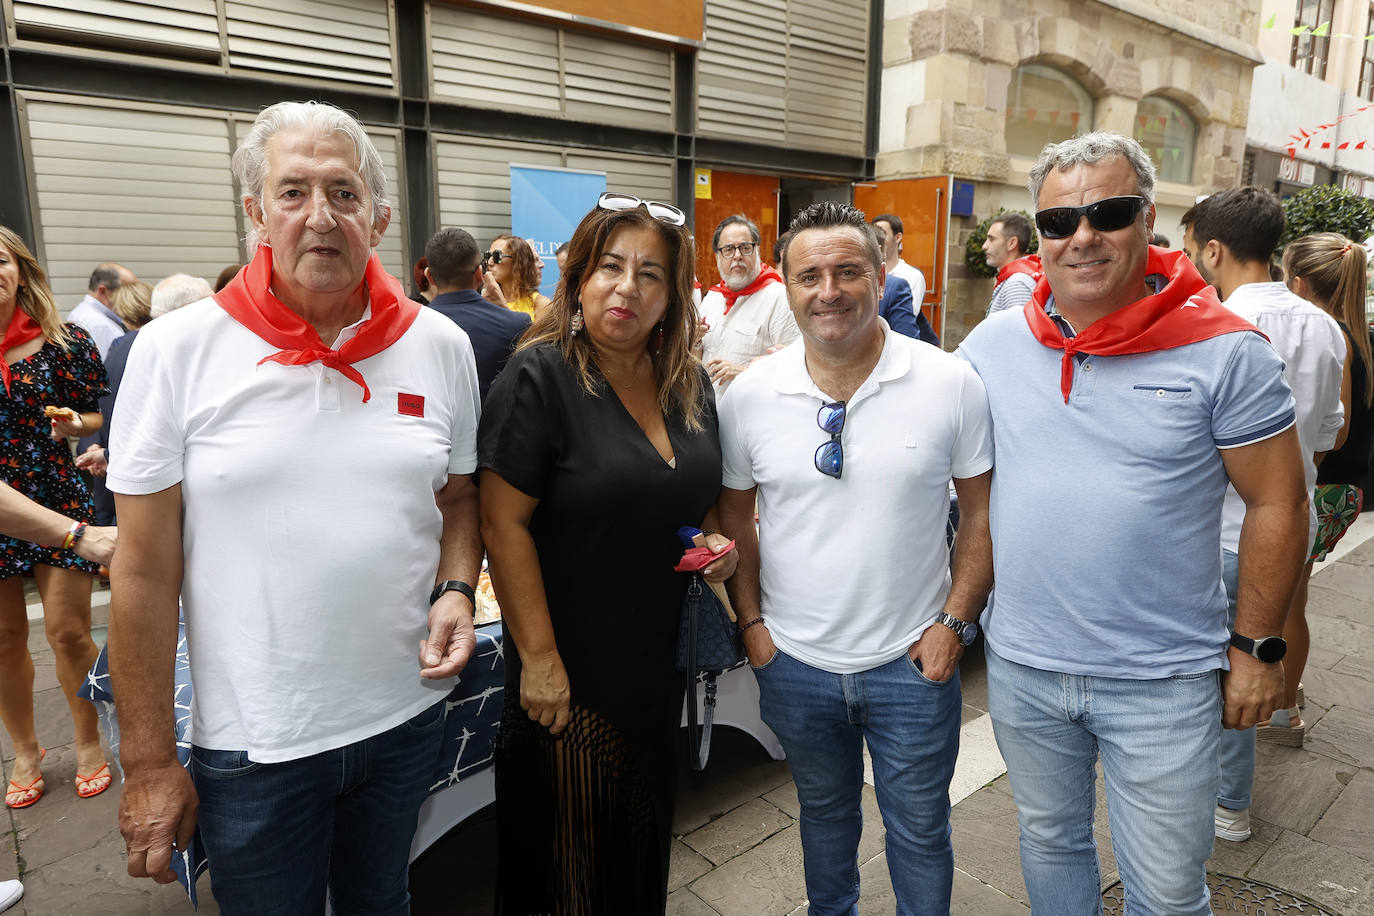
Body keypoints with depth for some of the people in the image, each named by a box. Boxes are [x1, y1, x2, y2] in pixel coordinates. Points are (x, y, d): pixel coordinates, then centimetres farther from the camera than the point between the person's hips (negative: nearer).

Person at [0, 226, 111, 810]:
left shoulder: (64, 341, -1)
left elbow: (99, 416, 7)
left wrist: (75, 423, -14)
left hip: (57, 500, -1)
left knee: (68, 631, 0)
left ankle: (89, 743, 21)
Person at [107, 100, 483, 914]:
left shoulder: (441, 346, -3)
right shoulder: (177, 350, -9)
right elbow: (145, 570, -7)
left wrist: (457, 590, -11)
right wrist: (148, 762, -4)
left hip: (409, 714, 2)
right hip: (253, 741, -2)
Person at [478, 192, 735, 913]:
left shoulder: (690, 385, 4)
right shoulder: (538, 377, -16)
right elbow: (504, 525, -18)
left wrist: (716, 541, -4)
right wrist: (538, 657, -18)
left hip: (660, 662, 6)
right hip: (570, 673, -6)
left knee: (645, 838, 24)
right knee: (568, 853, 13)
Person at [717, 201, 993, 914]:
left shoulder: (951, 383, -11)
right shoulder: (748, 395, -7)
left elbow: (983, 511, -3)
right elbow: (734, 516, 4)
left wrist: (954, 622, -8)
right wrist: (750, 619, -1)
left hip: (913, 663, -1)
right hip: (795, 663, 2)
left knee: (919, 831, 17)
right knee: (823, 811, 26)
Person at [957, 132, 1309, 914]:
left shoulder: (1224, 350, -12)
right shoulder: (993, 343, -3)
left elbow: (1279, 504, -5)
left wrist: (1258, 646, -3)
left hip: (1165, 682, -2)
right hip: (1021, 666, 3)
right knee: (1050, 842, 24)